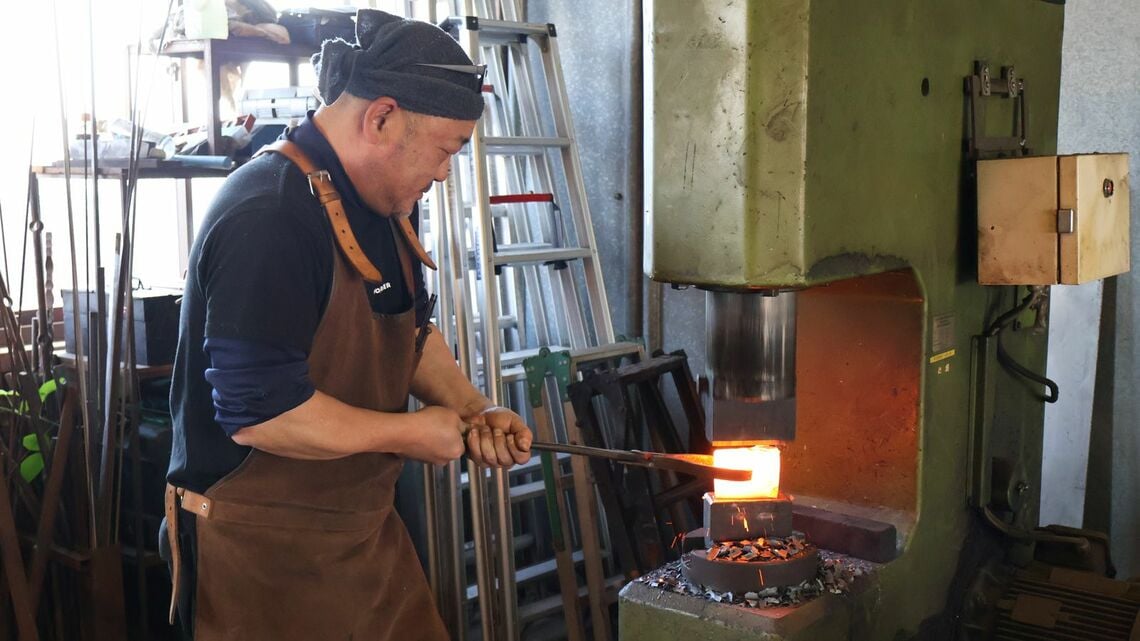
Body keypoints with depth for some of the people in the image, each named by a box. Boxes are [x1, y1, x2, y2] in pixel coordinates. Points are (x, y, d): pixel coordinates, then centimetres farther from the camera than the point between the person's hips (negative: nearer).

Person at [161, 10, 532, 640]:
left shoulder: (387, 204, 6)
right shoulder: (267, 216, -26)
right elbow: (259, 411, -30)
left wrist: (475, 411, 2)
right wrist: (412, 432, -18)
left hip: (366, 527, 9)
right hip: (264, 552, -8)